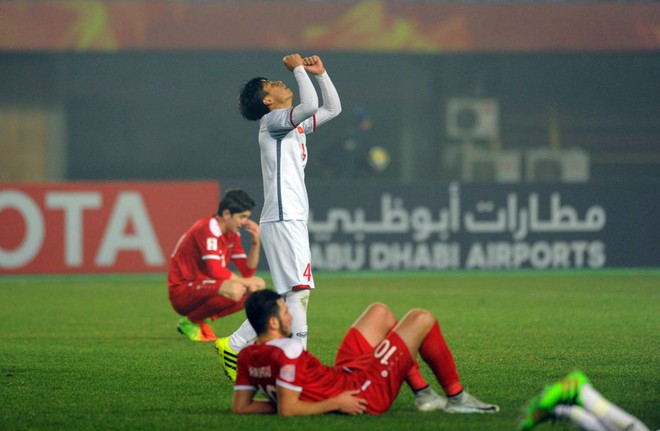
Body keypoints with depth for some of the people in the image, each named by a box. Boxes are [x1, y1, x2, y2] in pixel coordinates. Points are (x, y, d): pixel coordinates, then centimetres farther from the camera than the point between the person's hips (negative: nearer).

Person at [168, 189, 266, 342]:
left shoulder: (232, 235, 10)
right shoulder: (207, 229, -18)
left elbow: (247, 272, 6)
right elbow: (216, 271, -27)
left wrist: (256, 242, -6)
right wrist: (245, 282, -18)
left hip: (205, 288, 9)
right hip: (182, 292, -9)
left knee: (258, 286, 6)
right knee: (235, 290, -33)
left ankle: (204, 319, 7)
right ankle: (190, 322, -10)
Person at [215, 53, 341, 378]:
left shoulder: (295, 126, 22)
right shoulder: (273, 120, -5)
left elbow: (332, 108, 31)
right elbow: (310, 106, -23)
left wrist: (320, 73, 23)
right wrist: (299, 69, -10)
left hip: (294, 221, 10)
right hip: (282, 220, -10)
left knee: (290, 297, 10)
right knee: (298, 290, -15)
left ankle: (234, 346, 14)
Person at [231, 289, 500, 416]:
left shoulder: (247, 357, -8)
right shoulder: (288, 353, -32)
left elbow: (240, 407, -6)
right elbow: (287, 410, -35)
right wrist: (335, 404, -26)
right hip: (365, 392, -9)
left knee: (379, 312, 25)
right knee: (422, 319, 2)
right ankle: (456, 397, 18)